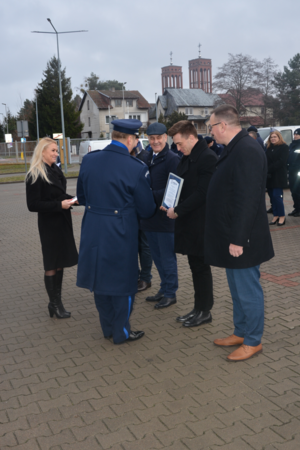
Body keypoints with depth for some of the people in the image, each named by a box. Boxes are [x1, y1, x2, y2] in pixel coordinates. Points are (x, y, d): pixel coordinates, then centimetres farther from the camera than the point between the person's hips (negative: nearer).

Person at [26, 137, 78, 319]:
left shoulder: (56, 170, 9)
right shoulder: (35, 176, -13)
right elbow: (33, 205, -16)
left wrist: (71, 199, -1)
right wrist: (59, 205, -22)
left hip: (62, 222, 7)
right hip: (49, 224, -7)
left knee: (60, 263, 12)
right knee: (52, 265, 3)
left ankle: (57, 301, 24)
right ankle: (54, 304, 15)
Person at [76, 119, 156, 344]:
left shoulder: (89, 160, -3)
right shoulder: (136, 168, -17)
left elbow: (81, 196, 10)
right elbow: (146, 210, -9)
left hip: (93, 231, 5)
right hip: (120, 233, -5)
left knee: (101, 278, 19)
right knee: (123, 280, 12)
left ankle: (108, 327, 34)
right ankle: (122, 332, 25)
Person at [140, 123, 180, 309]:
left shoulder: (172, 159, -12)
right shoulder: (148, 158, 12)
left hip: (165, 215, -8)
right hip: (149, 216, 8)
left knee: (167, 257, 3)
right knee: (157, 256, 17)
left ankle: (170, 293, 17)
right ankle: (164, 289, 31)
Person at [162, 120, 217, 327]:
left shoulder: (208, 158, -15)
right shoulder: (187, 159, 13)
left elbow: (202, 193, -20)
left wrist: (178, 210, -17)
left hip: (199, 223, -9)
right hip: (188, 221, 9)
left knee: (201, 266, 2)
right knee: (196, 266, 14)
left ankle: (204, 311, 15)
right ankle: (199, 308, 24)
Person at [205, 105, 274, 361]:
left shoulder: (247, 150, -21)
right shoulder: (235, 148, 11)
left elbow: (247, 199, -25)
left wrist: (237, 239, -23)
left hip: (241, 240, -10)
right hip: (232, 237, 10)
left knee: (248, 290, 4)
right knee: (238, 289, 20)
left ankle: (253, 341, 20)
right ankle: (241, 333, 35)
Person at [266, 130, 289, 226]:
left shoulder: (284, 147, -2)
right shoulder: (269, 148, 17)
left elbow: (281, 161, -13)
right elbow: (266, 160, 13)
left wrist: (269, 169, -17)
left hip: (279, 176, -6)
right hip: (269, 176, 6)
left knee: (277, 196, -11)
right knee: (272, 196, 6)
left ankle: (282, 216, -2)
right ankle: (276, 216, 13)